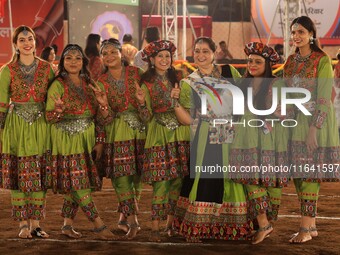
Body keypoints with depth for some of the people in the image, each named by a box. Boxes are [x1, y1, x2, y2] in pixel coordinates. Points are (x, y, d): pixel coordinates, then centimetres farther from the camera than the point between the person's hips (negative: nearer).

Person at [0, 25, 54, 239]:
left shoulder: (46, 68, 4)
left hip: (40, 126, 2)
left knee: (40, 177, 3)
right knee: (18, 176, 0)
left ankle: (35, 223, 11)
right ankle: (23, 224, 9)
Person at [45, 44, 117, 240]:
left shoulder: (89, 84, 11)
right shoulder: (58, 85, -4)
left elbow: (100, 118, 12)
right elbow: (50, 117, -8)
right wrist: (59, 108, -28)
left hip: (87, 141, 5)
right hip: (67, 142, -5)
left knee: (75, 186, 5)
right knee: (78, 183, -10)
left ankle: (68, 224, 14)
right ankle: (98, 224, -7)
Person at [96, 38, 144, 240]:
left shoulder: (136, 73, 2)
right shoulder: (101, 82, 5)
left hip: (140, 128, 0)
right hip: (117, 131, 0)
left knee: (137, 174, 4)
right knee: (122, 175, -9)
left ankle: (124, 217, 18)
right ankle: (132, 220, -7)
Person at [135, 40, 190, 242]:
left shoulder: (176, 80, 12)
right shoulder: (147, 84, 1)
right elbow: (147, 117, -3)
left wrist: (177, 98, -8)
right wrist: (142, 102, -22)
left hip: (180, 135, 4)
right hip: (159, 137, -4)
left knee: (178, 180, 3)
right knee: (161, 182, -9)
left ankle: (171, 223, 15)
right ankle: (155, 227, -5)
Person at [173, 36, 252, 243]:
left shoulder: (229, 72, 7)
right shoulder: (188, 84, 3)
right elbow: (188, 119, -3)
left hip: (232, 138, 2)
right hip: (205, 140, -2)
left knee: (231, 181, 5)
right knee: (205, 182, -5)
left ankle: (231, 227, 15)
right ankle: (196, 229, 3)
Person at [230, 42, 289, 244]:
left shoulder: (275, 84, -5)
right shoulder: (245, 84, 13)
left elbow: (281, 113, -6)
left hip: (270, 138, -5)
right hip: (248, 139, 5)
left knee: (271, 179, 0)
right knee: (251, 178, -4)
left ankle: (269, 222, 9)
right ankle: (263, 224, -2)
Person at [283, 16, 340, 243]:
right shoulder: (291, 61, 11)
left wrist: (314, 128, -19)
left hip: (317, 121, -6)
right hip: (296, 120, 7)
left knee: (310, 173, -7)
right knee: (298, 173, 5)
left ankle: (306, 227, -3)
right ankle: (311, 225, 13)